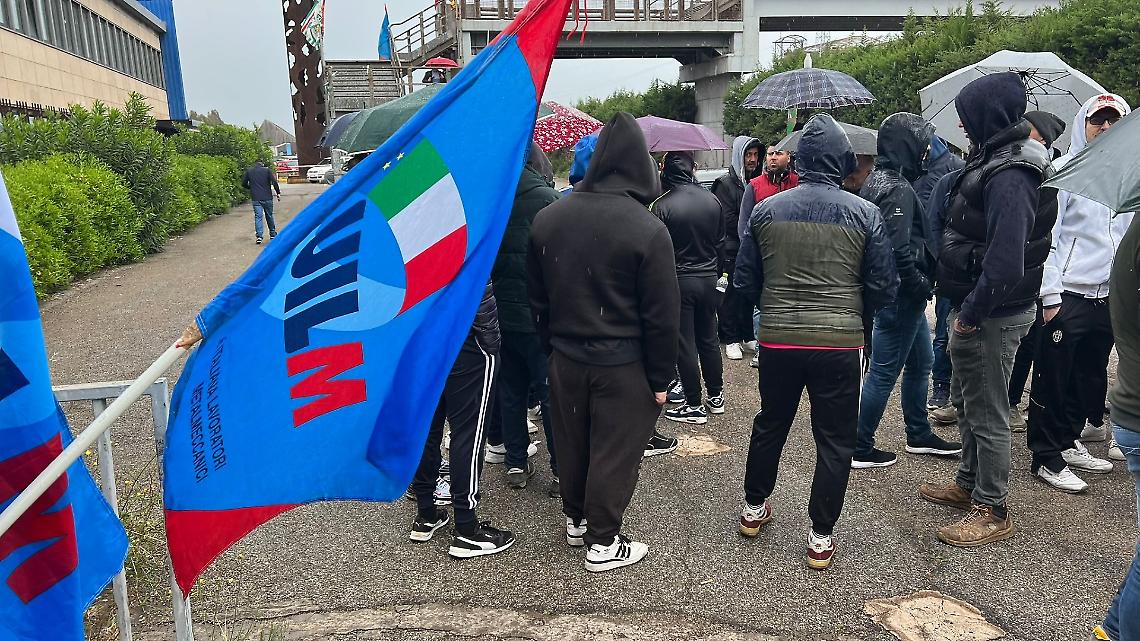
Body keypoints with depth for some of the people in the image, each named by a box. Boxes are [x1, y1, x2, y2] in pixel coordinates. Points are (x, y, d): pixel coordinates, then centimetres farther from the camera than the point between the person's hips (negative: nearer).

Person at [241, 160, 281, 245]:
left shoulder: (249, 171, 6)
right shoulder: (267, 170, 0)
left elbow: (244, 183, 9)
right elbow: (274, 182, -8)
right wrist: (278, 193, -1)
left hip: (255, 198, 1)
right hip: (267, 197, 0)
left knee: (258, 216, -1)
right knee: (269, 216, 12)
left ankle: (259, 236, -14)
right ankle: (273, 235, 22)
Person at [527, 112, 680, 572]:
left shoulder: (547, 219, 0)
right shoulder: (647, 229, -16)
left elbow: (537, 298, 9)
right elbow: (662, 315, -14)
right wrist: (660, 378, -5)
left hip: (565, 358, 5)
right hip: (623, 365, -5)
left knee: (571, 444, 20)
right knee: (615, 452, 8)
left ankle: (575, 519, 39)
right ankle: (603, 542, 19)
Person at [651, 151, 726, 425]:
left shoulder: (661, 206, -15)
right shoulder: (712, 201, 2)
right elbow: (721, 243, 10)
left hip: (678, 281, -5)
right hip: (708, 279, 5)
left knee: (685, 344, 2)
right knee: (709, 339, 17)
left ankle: (694, 406, 8)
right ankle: (716, 396, 27)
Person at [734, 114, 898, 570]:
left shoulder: (766, 210, -1)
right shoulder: (865, 214, -5)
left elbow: (745, 281, 4)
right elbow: (883, 288, -2)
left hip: (776, 339, 2)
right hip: (839, 343, -2)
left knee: (770, 424, 21)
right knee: (835, 439, 10)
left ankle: (753, 508, 37)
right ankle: (821, 536, 17)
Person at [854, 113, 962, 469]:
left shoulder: (877, 181, 12)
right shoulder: (898, 190, -19)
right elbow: (899, 252, -27)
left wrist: (920, 285, 13)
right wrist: (923, 286, -15)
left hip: (896, 292, 10)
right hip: (901, 295, -10)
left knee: (921, 362, 21)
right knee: (884, 372, -1)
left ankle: (920, 436, 35)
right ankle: (860, 450, 9)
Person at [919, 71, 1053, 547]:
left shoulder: (1008, 177, -24)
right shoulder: (991, 160, 8)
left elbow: (1006, 263, -30)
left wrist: (971, 313, -20)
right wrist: (964, 310, 11)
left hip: (993, 316, -10)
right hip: (974, 309, 10)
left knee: (987, 413, 3)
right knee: (966, 400, 22)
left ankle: (992, 511, 18)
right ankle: (969, 485, 39)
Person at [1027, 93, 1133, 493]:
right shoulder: (1063, 171, -6)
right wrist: (1050, 296, -15)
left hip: (1109, 297, 7)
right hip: (1068, 295, -6)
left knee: (1089, 377, 15)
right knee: (1054, 379, 0)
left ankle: (1069, 442, 30)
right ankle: (1047, 457, 9)